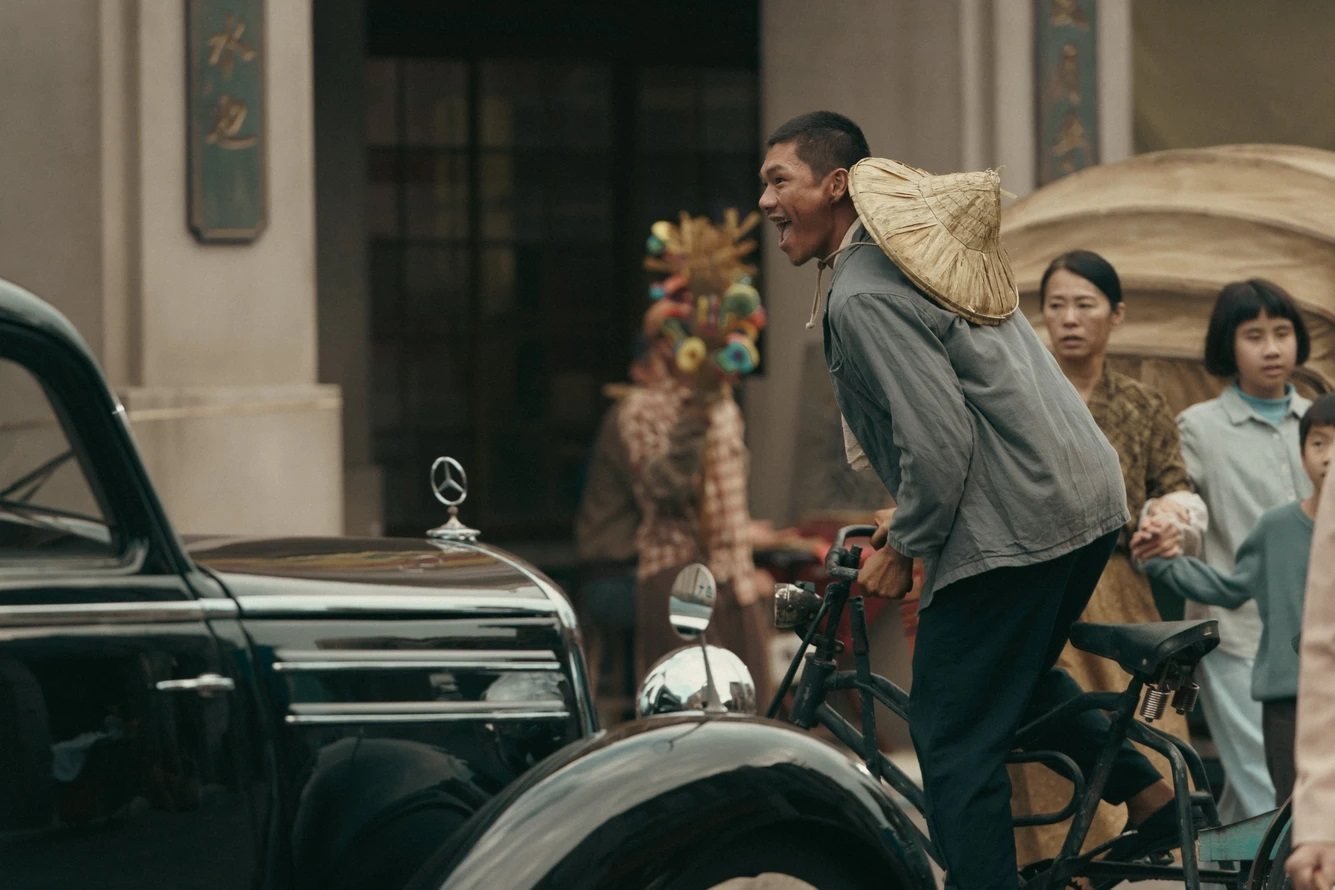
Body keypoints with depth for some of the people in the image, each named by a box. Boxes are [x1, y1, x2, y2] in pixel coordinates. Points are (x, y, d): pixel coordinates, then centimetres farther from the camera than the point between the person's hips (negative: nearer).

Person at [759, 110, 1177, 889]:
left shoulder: (862, 296, -15)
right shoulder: (922, 247, 16)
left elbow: (938, 441, -21)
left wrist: (904, 548, -6)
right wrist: (909, 525, 22)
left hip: (1011, 525, -10)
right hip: (1091, 497, 10)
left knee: (956, 736, -4)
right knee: (1017, 672, 31)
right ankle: (1145, 787, 30)